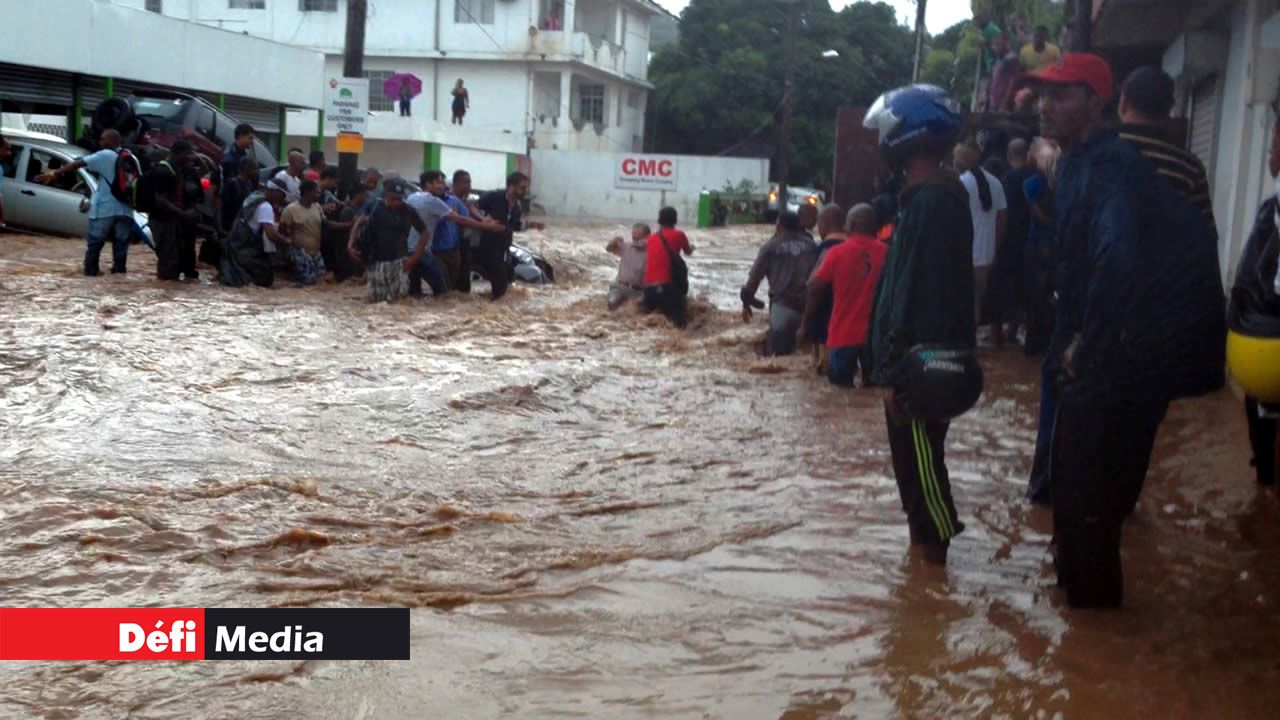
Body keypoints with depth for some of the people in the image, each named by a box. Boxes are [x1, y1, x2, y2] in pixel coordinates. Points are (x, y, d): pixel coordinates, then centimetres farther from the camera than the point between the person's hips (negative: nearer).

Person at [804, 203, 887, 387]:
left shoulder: (837, 253, -7)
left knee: (841, 386, 10)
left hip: (843, 334, -2)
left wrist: (807, 321, 11)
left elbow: (815, 288, -3)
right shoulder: (886, 252, -5)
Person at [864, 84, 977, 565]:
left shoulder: (931, 201, -19)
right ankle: (924, 551, 28)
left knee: (921, 464, -1)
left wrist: (896, 372, -21)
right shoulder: (932, 195, 13)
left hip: (921, 365, -10)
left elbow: (916, 293, -23)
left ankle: (932, 559, 8)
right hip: (921, 360, 10)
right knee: (914, 463, 18)